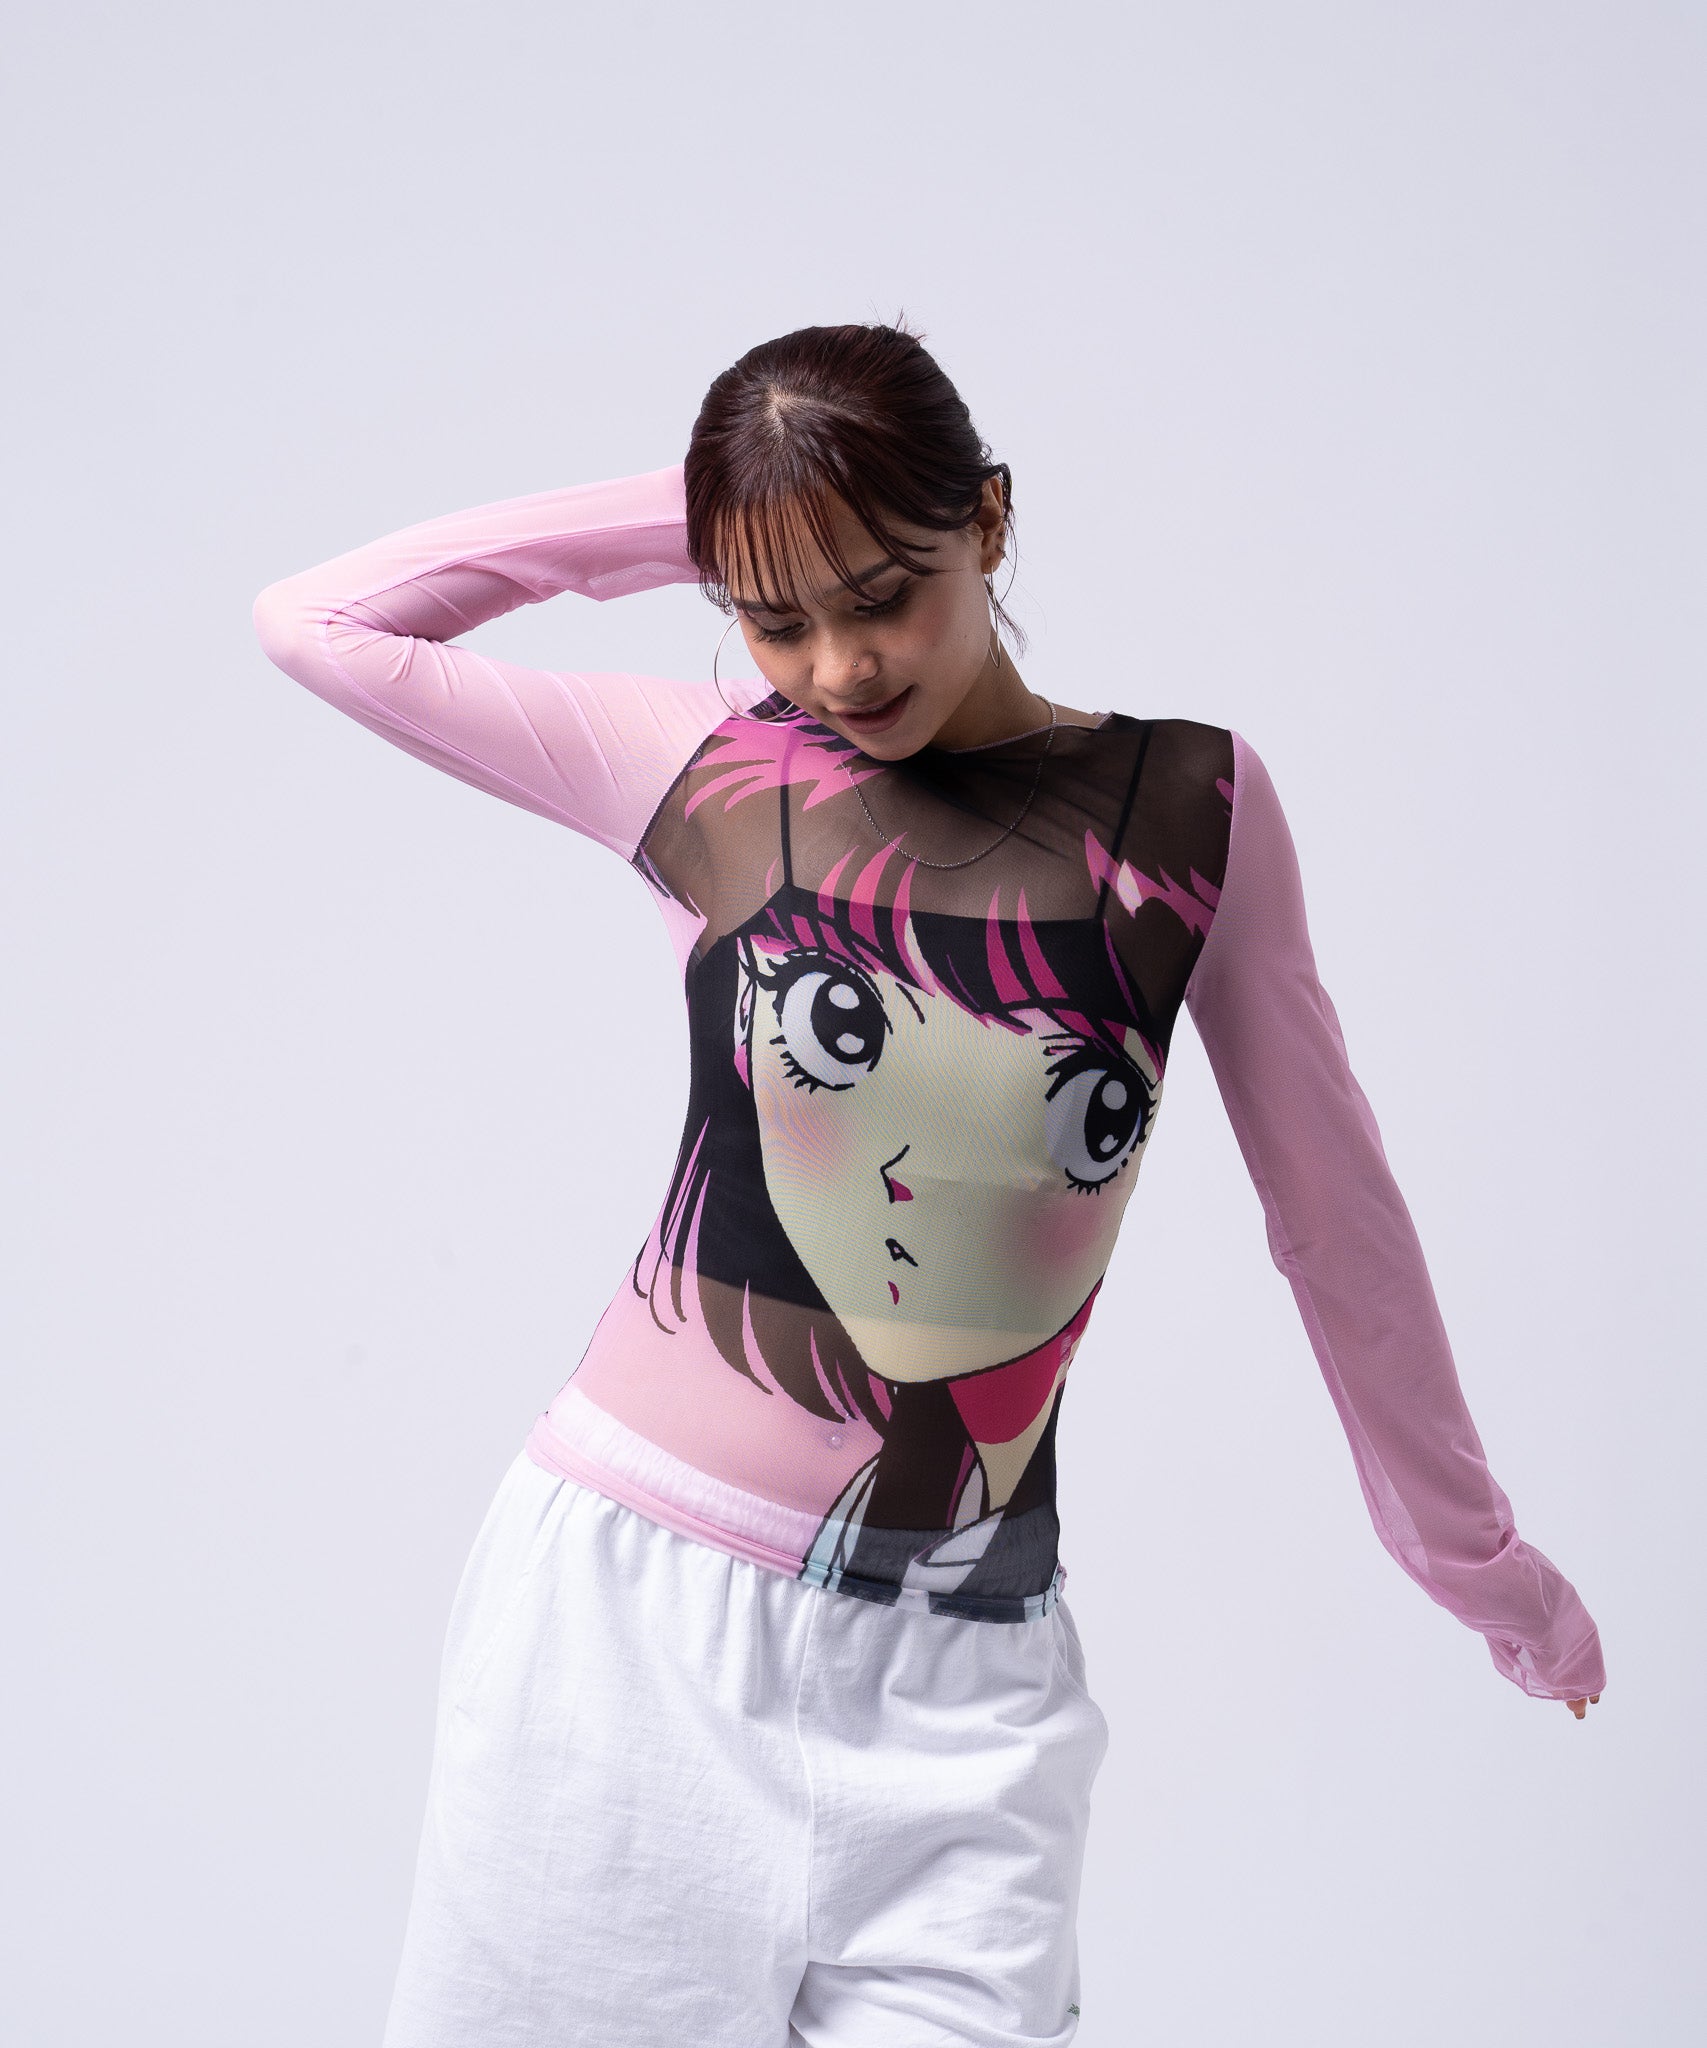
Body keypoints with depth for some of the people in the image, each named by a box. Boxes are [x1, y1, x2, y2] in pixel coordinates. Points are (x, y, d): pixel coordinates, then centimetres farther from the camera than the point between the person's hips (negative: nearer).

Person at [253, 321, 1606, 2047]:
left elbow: (1327, 1199, 8)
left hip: (957, 1670, 0)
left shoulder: (1188, 807, 0)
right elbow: (311, 621, 6)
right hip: (639, 1589, 0)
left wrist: (1466, 1549, 16)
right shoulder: (710, 773, 0)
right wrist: (671, 517, 3)